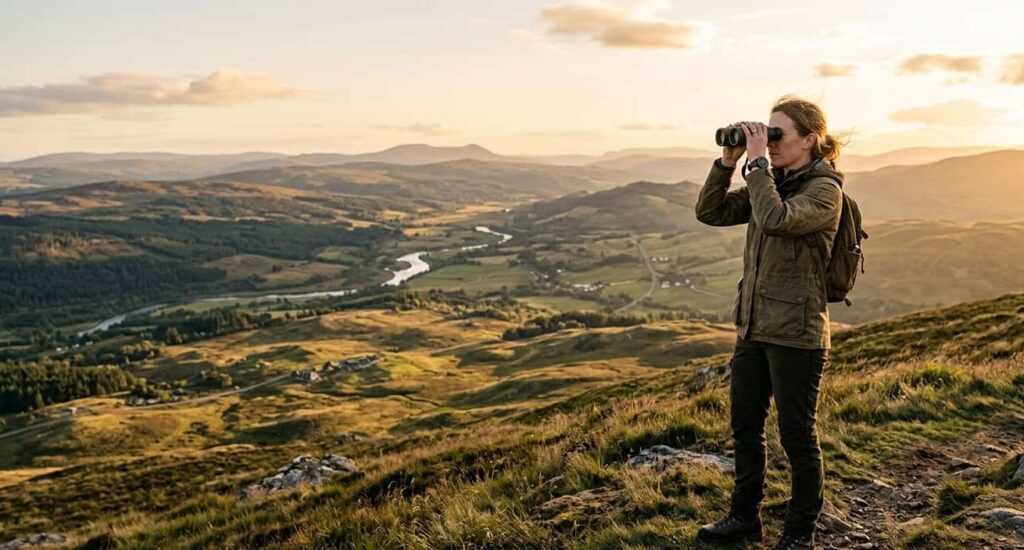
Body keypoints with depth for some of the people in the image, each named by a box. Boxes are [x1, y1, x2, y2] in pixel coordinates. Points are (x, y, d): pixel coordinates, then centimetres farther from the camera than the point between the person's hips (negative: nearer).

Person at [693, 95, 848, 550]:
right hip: (754, 325, 8)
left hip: (796, 333, -8)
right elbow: (710, 212, 6)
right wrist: (728, 161, -3)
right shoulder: (771, 184, 11)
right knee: (744, 425, 16)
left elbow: (775, 218, -31)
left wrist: (758, 162, -21)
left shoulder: (824, 190, -12)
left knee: (797, 435, 5)